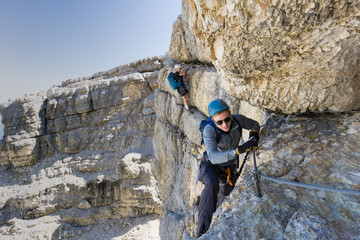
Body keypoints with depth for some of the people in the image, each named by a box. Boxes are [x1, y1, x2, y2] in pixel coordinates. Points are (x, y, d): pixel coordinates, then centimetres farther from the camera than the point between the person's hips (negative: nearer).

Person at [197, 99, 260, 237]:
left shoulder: (238, 120, -21)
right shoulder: (209, 130, -33)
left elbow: (255, 125, 1)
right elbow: (213, 157, -45)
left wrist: (254, 134, -20)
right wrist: (238, 150, -55)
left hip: (229, 166, 5)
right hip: (211, 164, -5)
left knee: (226, 195, 24)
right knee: (212, 184, -38)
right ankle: (203, 231, -31)